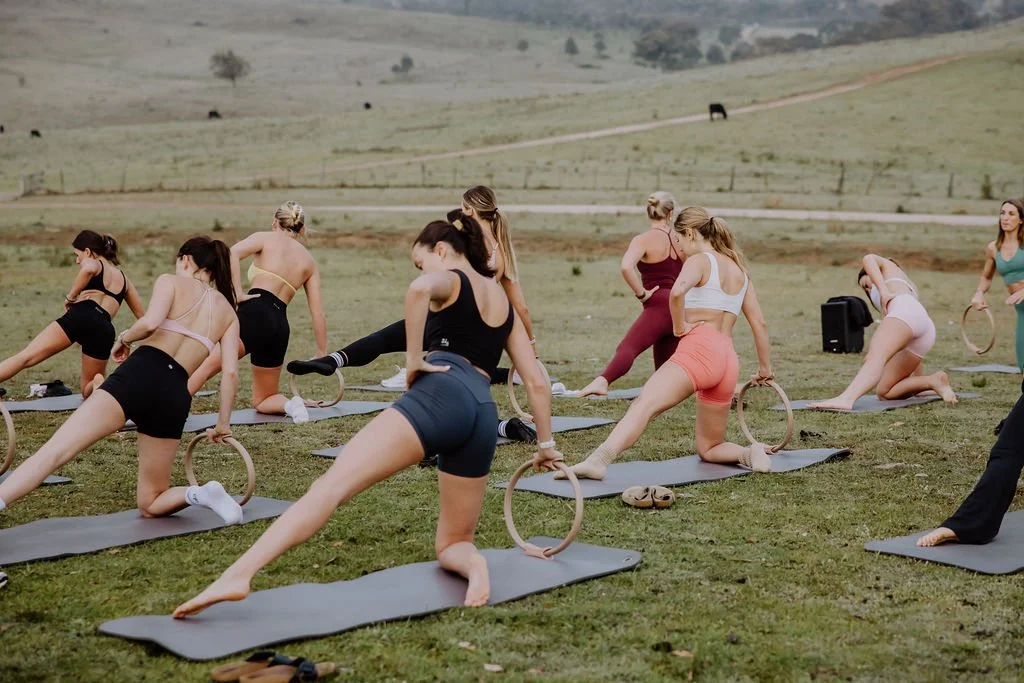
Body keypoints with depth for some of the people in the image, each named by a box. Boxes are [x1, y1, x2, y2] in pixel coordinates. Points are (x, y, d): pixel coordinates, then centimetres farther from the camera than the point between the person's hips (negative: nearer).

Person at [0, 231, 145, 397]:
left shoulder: (93, 263, 16)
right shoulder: (122, 277, 32)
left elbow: (89, 269, -12)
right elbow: (142, 315, 34)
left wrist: (70, 297, -3)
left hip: (81, 316, -4)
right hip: (105, 330, 4)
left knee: (26, 357, -13)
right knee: (88, 390, 18)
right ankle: (99, 386, -18)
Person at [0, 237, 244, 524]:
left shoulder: (171, 282, 12)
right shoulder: (228, 311, 21)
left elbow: (150, 323, -9)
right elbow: (230, 373, 12)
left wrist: (124, 338, 9)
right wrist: (223, 424, 19)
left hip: (140, 374, -4)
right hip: (176, 395, 4)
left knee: (55, 450, -15)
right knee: (149, 503, 17)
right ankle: (200, 494, -12)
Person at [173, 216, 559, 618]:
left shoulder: (448, 279, 15)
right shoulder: (504, 302, 33)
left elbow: (419, 289, -13)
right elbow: (536, 382, 30)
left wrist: (413, 359, -6)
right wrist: (546, 443, 37)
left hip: (439, 393, -6)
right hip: (483, 415, 6)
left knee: (332, 485, -19)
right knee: (451, 544, 19)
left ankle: (237, 575, -37)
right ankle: (472, 563, -19)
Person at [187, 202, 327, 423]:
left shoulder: (265, 238, 12)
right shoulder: (309, 261, 23)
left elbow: (231, 253, -10)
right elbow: (318, 314, 19)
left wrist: (239, 293, -7)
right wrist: (322, 355, 24)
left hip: (254, 314, -5)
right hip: (280, 327, 5)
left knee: (206, 364, -13)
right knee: (263, 400, 18)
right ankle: (291, 404, -10)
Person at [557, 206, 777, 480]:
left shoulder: (699, 261, 4)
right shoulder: (739, 269, 25)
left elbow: (677, 291, -20)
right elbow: (760, 324, 25)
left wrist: (679, 326, -7)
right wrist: (765, 368, 32)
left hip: (699, 347, -7)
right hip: (729, 361, 7)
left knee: (644, 404, -29)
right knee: (709, 449, 21)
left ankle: (599, 459, -51)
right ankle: (750, 452, -8)